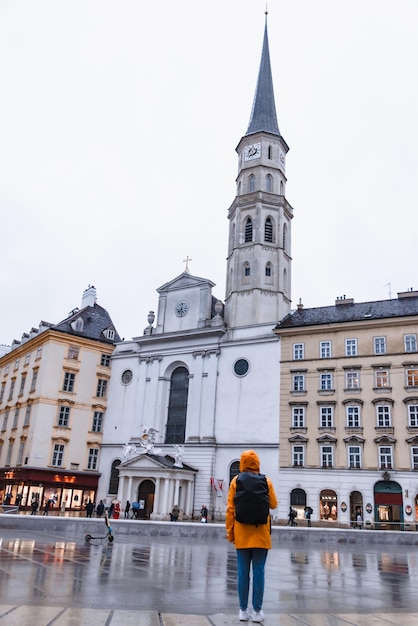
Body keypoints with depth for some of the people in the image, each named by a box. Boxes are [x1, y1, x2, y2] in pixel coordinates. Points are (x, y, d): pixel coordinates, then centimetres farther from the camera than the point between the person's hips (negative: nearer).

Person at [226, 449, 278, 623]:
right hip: (260, 534, 0)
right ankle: (257, 611, 8)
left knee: (243, 572, 7)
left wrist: (229, 531, 5)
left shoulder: (236, 480, -1)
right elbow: (273, 505, 5)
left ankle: (243, 610, 12)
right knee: (258, 572, 4)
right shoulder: (266, 480, -2)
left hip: (242, 533, 1)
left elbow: (230, 508, -2)